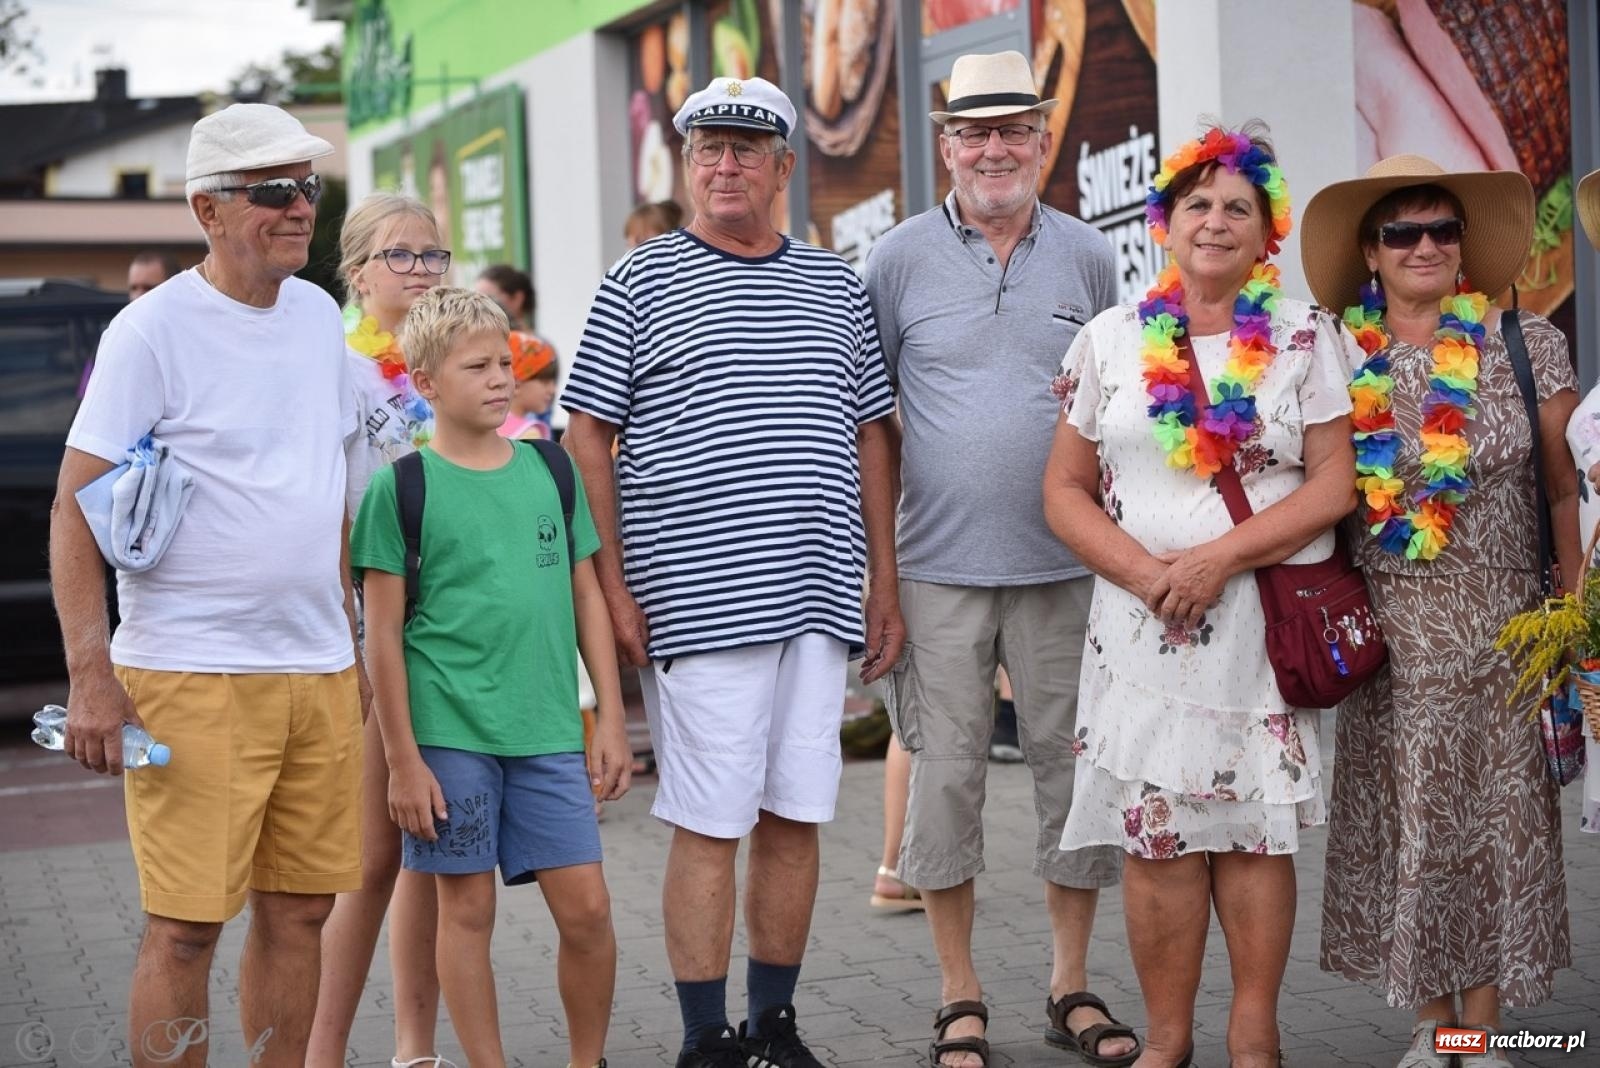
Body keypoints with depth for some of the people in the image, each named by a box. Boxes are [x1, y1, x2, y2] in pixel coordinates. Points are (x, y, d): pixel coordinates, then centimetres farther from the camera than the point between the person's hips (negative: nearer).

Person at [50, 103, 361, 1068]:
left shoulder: (318, 315, 12)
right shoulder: (153, 330, -8)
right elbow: (75, 509, -9)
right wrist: (91, 674, -17)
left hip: (318, 671, 6)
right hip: (192, 677, -6)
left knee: (299, 909, 10)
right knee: (187, 926, -6)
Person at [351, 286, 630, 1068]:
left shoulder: (549, 469, 9)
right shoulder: (402, 486, -3)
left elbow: (586, 596, 14)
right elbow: (383, 634, -3)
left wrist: (611, 718, 9)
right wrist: (402, 760, -5)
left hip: (548, 733, 3)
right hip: (450, 734, -3)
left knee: (586, 907, 2)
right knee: (467, 908, 5)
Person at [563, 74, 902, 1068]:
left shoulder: (836, 285, 15)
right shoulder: (642, 281, 3)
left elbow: (873, 436, 17)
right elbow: (588, 437, 1)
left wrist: (886, 586, 12)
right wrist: (613, 587, -6)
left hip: (819, 598, 4)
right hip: (696, 602, -4)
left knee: (796, 816, 8)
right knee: (709, 824, -3)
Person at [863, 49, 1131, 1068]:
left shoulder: (1088, 256, 7)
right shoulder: (900, 259, 1)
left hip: (1064, 561, 2)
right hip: (940, 564, -1)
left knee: (1075, 765, 6)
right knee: (947, 772, 2)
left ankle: (1072, 985, 20)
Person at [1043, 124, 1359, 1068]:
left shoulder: (1305, 336, 5)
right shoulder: (1112, 340, 9)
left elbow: (1335, 483, -3)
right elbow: (1066, 488, 7)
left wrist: (1219, 557, -14)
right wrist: (1146, 571, -10)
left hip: (1268, 620, -1)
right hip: (1142, 624, 1)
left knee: (1256, 828, 1)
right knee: (1155, 835, -1)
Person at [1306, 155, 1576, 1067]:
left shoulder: (1527, 345, -1)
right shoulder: (1342, 364, 1)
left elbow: (1568, 491, 2)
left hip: (1503, 625, -1)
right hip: (1388, 630, 1)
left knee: (1499, 820, 3)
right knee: (1406, 822, 5)